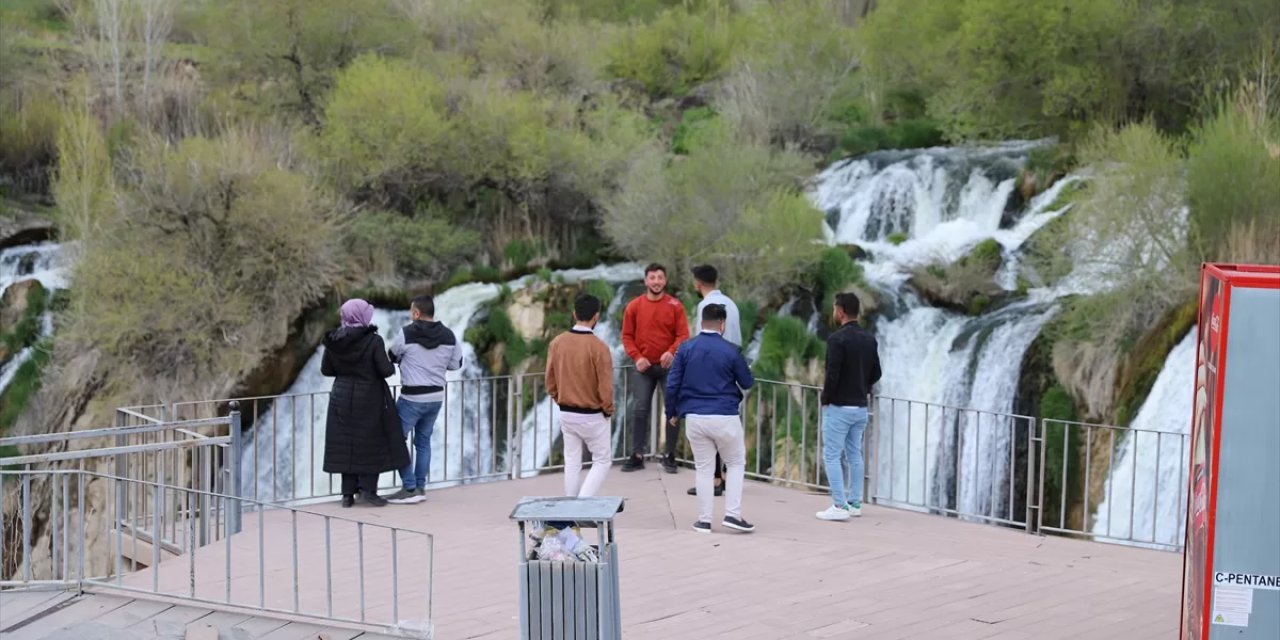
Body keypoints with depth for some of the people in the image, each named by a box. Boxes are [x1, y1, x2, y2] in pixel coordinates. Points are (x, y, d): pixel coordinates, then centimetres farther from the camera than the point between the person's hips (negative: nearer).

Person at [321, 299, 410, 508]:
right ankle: (368, 488, 2)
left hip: (342, 398, 4)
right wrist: (392, 366, 4)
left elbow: (325, 369, 2)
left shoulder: (333, 340, -3)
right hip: (369, 397, -4)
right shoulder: (373, 340, -16)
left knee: (346, 442, 10)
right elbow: (385, 370, -17)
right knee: (371, 442, 8)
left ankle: (348, 492, 10)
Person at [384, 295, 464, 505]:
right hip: (436, 397, 6)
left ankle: (410, 489, -2)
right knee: (423, 441, 17)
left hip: (412, 398, -6)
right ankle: (420, 487, 16)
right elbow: (456, 364, 11)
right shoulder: (449, 336, 0)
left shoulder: (406, 333, -12)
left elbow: (391, 357, 4)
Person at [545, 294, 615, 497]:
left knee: (572, 463, 16)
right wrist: (608, 411, 2)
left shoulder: (557, 343, -5)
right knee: (602, 461, 10)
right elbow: (605, 387, -16)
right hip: (592, 416, -5)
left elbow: (550, 382, 3)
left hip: (566, 414, 5)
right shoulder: (598, 347, -20)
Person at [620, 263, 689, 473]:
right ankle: (637, 456, 4)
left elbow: (683, 335, -7)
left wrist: (671, 352, -24)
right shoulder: (634, 306, 1)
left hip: (669, 366, -1)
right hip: (644, 367, 1)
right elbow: (627, 336, 3)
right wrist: (637, 357, -11)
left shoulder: (675, 306, -3)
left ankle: (670, 456, 11)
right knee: (639, 410, -1)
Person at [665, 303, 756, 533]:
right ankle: (732, 513, 3)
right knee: (736, 463, 14)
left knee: (703, 468, 13)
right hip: (725, 417, -2)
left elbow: (672, 384, 0)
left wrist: (672, 412, 14)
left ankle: (704, 520, 13)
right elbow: (747, 383, 4)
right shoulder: (730, 351, -7)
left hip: (694, 417, 3)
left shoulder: (686, 348, 0)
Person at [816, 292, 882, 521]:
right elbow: (876, 374, 12)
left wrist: (825, 398, -6)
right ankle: (855, 503, 18)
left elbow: (832, 374, -21)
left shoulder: (837, 339, -17)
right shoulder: (869, 339, 7)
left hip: (839, 407, -7)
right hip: (861, 407, 8)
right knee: (855, 455, 15)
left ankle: (840, 506, -7)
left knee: (831, 456, -2)